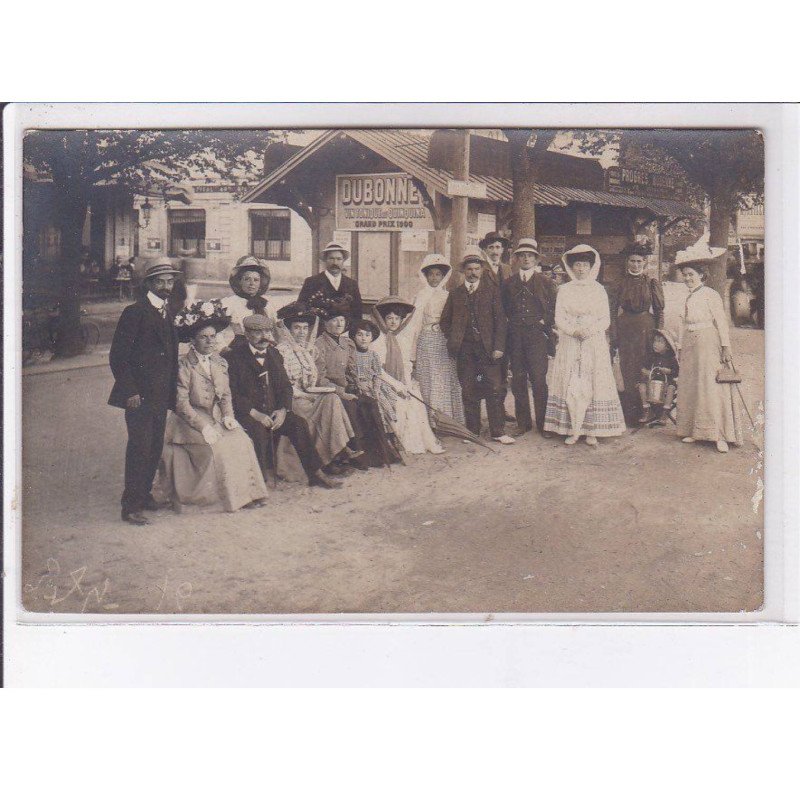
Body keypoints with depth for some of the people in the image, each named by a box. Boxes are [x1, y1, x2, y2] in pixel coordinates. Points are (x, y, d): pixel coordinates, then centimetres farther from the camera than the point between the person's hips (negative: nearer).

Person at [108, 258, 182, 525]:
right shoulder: (134, 312, -9)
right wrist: (130, 392, -17)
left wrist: (172, 390, 13)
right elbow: (118, 356, -12)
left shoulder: (168, 312, 14)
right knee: (140, 447, -7)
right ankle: (131, 506, 0)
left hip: (161, 395, 7)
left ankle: (144, 493, 27)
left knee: (155, 447, 12)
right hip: (139, 395, -7)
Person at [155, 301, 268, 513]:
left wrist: (228, 416, -5)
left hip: (217, 417, 5)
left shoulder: (220, 363, 10)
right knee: (215, 446, -28)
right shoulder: (183, 366, -9)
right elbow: (181, 404, -13)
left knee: (242, 441, -18)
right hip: (191, 420, -5)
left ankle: (245, 492, -14)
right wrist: (204, 426, -21)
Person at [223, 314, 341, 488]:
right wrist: (255, 414, -21)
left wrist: (283, 410, -7)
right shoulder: (234, 357, -5)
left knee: (299, 424, -15)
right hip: (245, 413, -5)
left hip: (273, 410, 5)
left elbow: (285, 385, 13)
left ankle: (316, 474, -10)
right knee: (258, 430, -33)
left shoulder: (274, 354, 13)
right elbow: (231, 393, -12)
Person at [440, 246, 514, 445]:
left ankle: (497, 432, 1)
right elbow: (445, 321, 17)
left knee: (493, 389, -5)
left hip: (487, 347, -2)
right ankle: (472, 431, 13)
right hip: (464, 350, 2)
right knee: (469, 391, 5)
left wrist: (498, 346, -8)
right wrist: (454, 340, 3)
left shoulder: (492, 290, 6)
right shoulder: (455, 294, 13)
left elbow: (500, 320, 1)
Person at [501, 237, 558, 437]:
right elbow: (503, 309, 15)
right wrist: (510, 326, 4)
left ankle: (543, 423, 2)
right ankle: (523, 422, 12)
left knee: (539, 380, -6)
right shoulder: (508, 283, 13)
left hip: (538, 335, -3)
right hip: (515, 337, 3)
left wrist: (544, 322, -5)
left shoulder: (546, 282, 6)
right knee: (518, 381, 3)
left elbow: (555, 308, 5)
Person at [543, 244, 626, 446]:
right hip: (569, 344, 0)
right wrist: (575, 331, -15)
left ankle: (591, 431, 1)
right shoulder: (564, 290, 7)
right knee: (571, 385, -4)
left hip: (595, 344, 0)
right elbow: (559, 319, 1)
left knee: (594, 384, -3)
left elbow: (606, 320, 3)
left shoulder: (598, 290, 7)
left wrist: (589, 330, -15)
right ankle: (573, 430, 0)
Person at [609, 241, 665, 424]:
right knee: (628, 371, 2)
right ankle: (630, 414, 8)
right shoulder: (620, 284, 6)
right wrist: (614, 337, 0)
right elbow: (613, 311, 6)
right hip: (626, 330, 1)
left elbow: (659, 311, 3)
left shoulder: (652, 283, 2)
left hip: (646, 328, -1)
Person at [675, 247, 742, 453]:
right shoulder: (689, 298, 14)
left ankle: (720, 435, -6)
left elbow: (721, 322, -10)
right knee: (689, 388, 8)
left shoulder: (710, 295, -8)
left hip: (708, 345, -8)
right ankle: (695, 431, 16)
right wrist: (680, 348, 15)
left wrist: (725, 347, -13)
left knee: (711, 388, -8)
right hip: (690, 347, 8)